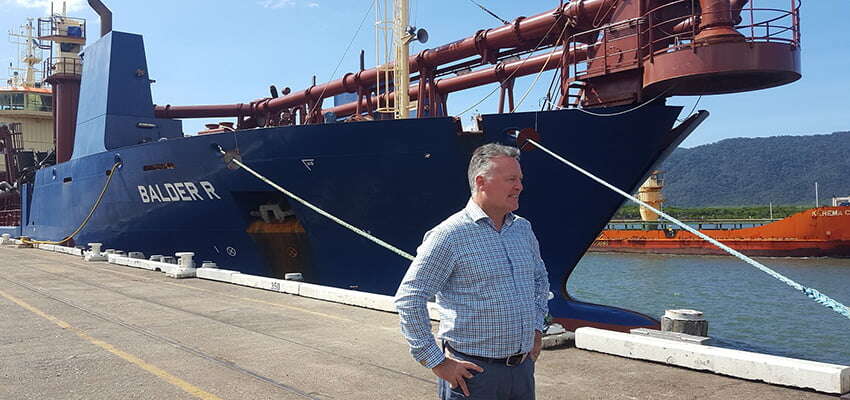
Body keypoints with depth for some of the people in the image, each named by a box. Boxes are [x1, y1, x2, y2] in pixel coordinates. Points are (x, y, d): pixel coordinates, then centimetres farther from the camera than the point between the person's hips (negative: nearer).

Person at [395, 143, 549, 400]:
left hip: (523, 368, 6)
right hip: (473, 371, -6)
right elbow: (408, 299, -15)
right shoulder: (449, 235, -13)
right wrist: (436, 362, -13)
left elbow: (540, 278, 26)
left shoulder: (523, 228, 8)